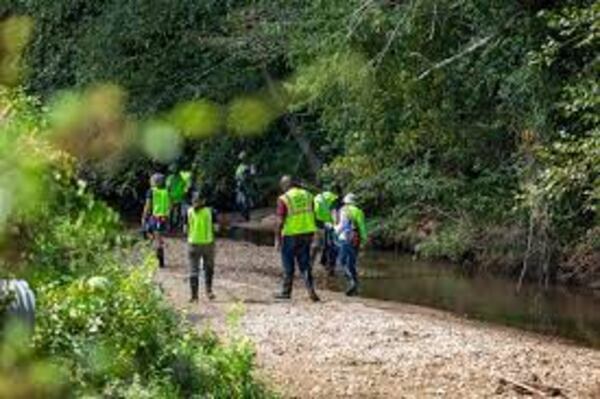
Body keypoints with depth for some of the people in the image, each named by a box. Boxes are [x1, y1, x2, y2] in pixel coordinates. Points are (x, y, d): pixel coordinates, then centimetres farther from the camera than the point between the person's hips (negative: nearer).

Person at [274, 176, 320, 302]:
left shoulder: (283, 199, -11)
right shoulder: (307, 195, 6)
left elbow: (280, 221, -14)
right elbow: (312, 216, 9)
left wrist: (277, 239, -9)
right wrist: (311, 235, 17)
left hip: (290, 236, -4)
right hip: (306, 234, 4)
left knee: (288, 266, 8)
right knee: (304, 264, 8)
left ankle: (286, 292, 16)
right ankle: (311, 290, -5)